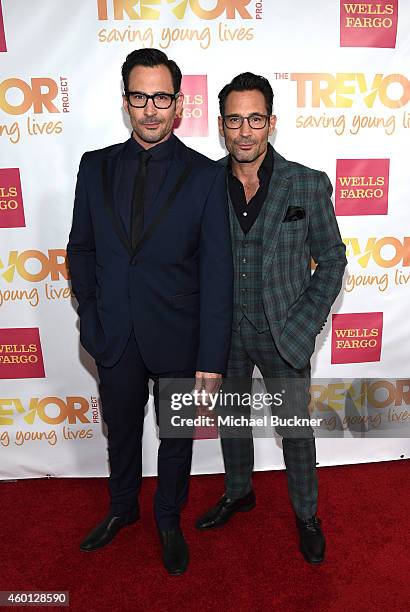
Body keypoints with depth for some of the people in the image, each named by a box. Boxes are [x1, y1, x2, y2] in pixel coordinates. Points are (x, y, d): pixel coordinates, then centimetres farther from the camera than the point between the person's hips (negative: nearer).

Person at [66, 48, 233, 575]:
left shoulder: (206, 175, -8)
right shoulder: (96, 166, 1)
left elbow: (217, 274, -11)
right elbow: (81, 249, 7)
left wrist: (211, 359, -13)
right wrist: (91, 321, -1)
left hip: (177, 338, -2)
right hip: (114, 337, 3)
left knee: (176, 438, 18)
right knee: (121, 432, 22)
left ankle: (169, 521, 45)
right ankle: (122, 507, 51)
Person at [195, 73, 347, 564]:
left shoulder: (309, 185, -9)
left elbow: (331, 259, -3)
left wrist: (305, 325, -10)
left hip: (282, 333, -2)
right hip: (224, 333, 2)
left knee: (296, 428, 14)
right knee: (231, 419, 21)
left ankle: (306, 515, 40)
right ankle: (238, 493, 48)